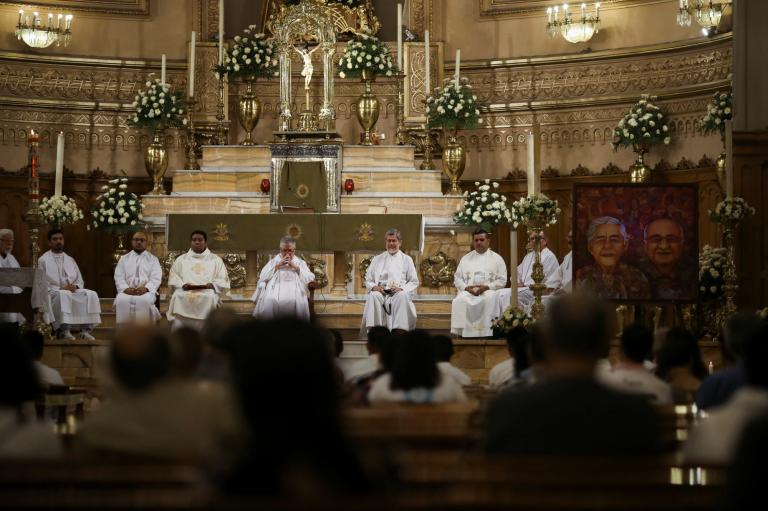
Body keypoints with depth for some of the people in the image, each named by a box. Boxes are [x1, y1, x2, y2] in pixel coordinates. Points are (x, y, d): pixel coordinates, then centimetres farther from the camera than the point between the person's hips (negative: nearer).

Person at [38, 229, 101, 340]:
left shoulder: (70, 260, 24)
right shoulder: (43, 260, 8)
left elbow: (80, 280, 20)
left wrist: (75, 286, -5)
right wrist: (61, 288, -14)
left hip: (73, 291, 5)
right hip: (53, 292, -5)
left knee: (91, 295, -24)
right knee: (63, 296, -40)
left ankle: (85, 330, -31)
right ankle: (64, 331, -41)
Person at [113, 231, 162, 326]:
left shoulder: (153, 259, 15)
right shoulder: (124, 259, 19)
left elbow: (156, 278, 2)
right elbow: (119, 278, 9)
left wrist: (146, 288, -18)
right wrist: (126, 288, -13)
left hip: (147, 291, -1)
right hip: (127, 291, 1)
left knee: (145, 301, -37)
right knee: (121, 301, -34)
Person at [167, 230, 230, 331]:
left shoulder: (216, 260, 20)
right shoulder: (181, 259, 24)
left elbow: (223, 281, 12)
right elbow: (173, 279, 14)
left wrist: (212, 285, -10)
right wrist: (183, 285, -7)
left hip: (207, 292, -1)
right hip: (184, 292, 1)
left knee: (209, 298, -36)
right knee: (177, 297, -33)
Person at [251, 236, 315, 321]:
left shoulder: (300, 262, 21)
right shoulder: (274, 261, 22)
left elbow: (310, 279, 6)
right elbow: (262, 277, 7)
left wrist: (295, 267, -1)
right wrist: (277, 266, 0)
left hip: (295, 289, 0)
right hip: (275, 288, 0)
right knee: (268, 300, -33)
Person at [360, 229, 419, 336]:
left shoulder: (406, 260, 17)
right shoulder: (377, 259, 22)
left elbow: (414, 282, 12)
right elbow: (368, 280, 20)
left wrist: (401, 289, -8)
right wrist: (374, 287, -4)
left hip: (399, 292, -1)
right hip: (381, 292, 1)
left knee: (402, 296, -37)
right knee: (373, 296, -34)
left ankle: (399, 330, -44)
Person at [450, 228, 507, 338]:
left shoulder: (497, 258, 14)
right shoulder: (466, 259, 22)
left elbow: (502, 280, 6)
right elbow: (457, 278, 16)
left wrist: (487, 287, -11)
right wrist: (466, 287, -6)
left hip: (488, 291, -2)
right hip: (468, 291, 2)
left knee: (489, 300, -38)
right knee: (459, 301, -32)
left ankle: (485, 334, -39)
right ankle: (459, 332, -34)